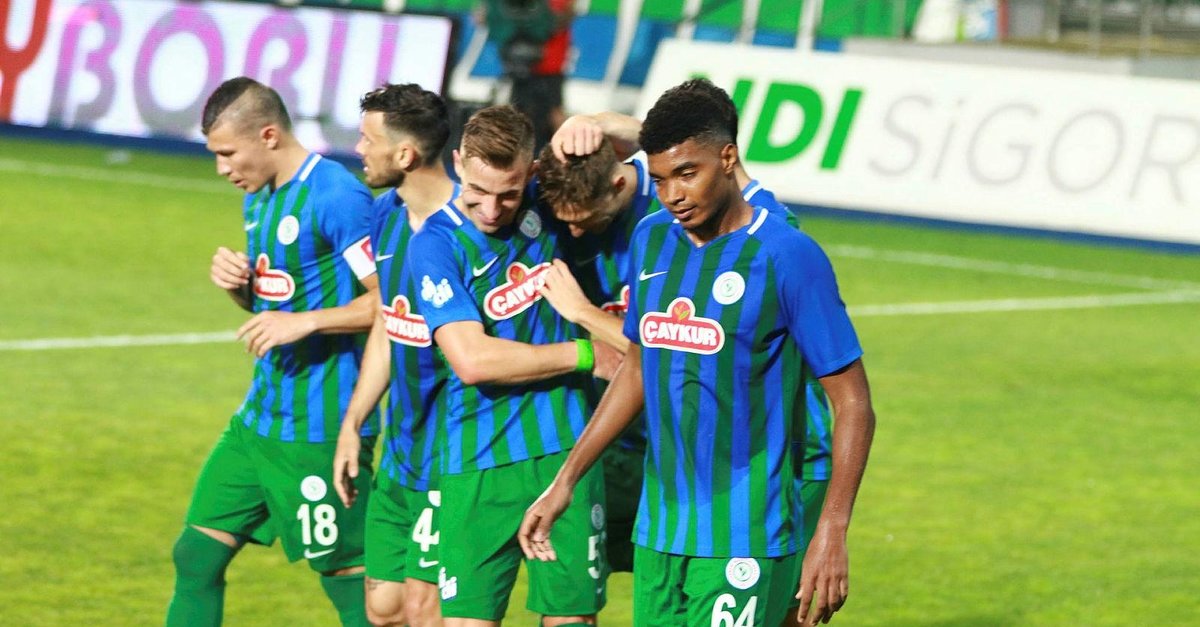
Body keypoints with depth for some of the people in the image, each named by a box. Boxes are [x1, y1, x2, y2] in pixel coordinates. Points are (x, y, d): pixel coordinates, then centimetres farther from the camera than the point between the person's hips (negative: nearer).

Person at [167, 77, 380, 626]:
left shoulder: (337, 197, -17)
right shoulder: (258, 200, 12)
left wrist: (306, 321, -23)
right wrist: (235, 280, 3)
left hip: (319, 430, -9)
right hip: (260, 416, 9)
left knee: (349, 579, -2)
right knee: (196, 555, 8)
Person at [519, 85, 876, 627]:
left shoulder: (787, 256, -10)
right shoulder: (651, 239, 9)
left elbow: (852, 403, -9)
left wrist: (831, 535, -17)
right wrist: (564, 483, 20)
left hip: (745, 544, -6)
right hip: (658, 535, 6)